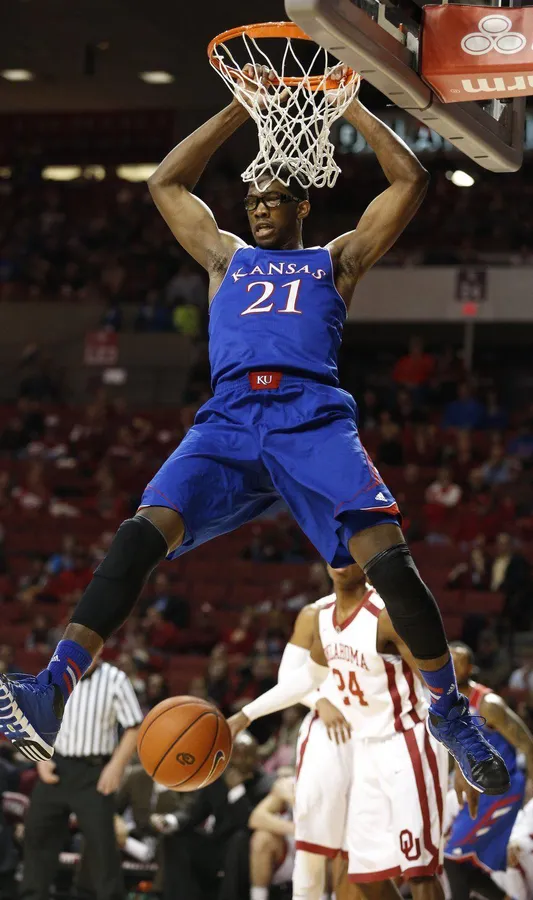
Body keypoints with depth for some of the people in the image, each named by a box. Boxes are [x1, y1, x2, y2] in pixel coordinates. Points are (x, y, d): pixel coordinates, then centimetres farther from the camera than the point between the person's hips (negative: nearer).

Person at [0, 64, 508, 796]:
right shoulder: (227, 257, 33)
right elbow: (166, 182, 34)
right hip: (229, 418, 1)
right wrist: (240, 108, 33)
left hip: (313, 419, -1)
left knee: (387, 557, -23)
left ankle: (450, 711, -8)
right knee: (146, 531, -25)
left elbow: (410, 180, 22)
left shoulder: (337, 259, 26)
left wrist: (349, 105, 26)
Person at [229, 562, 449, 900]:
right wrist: (247, 715, 28)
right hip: (366, 750, 8)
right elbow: (311, 675, 25)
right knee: (367, 873, 8)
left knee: (419, 869, -13)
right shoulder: (324, 618, 6)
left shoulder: (388, 614, -19)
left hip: (408, 746, -8)